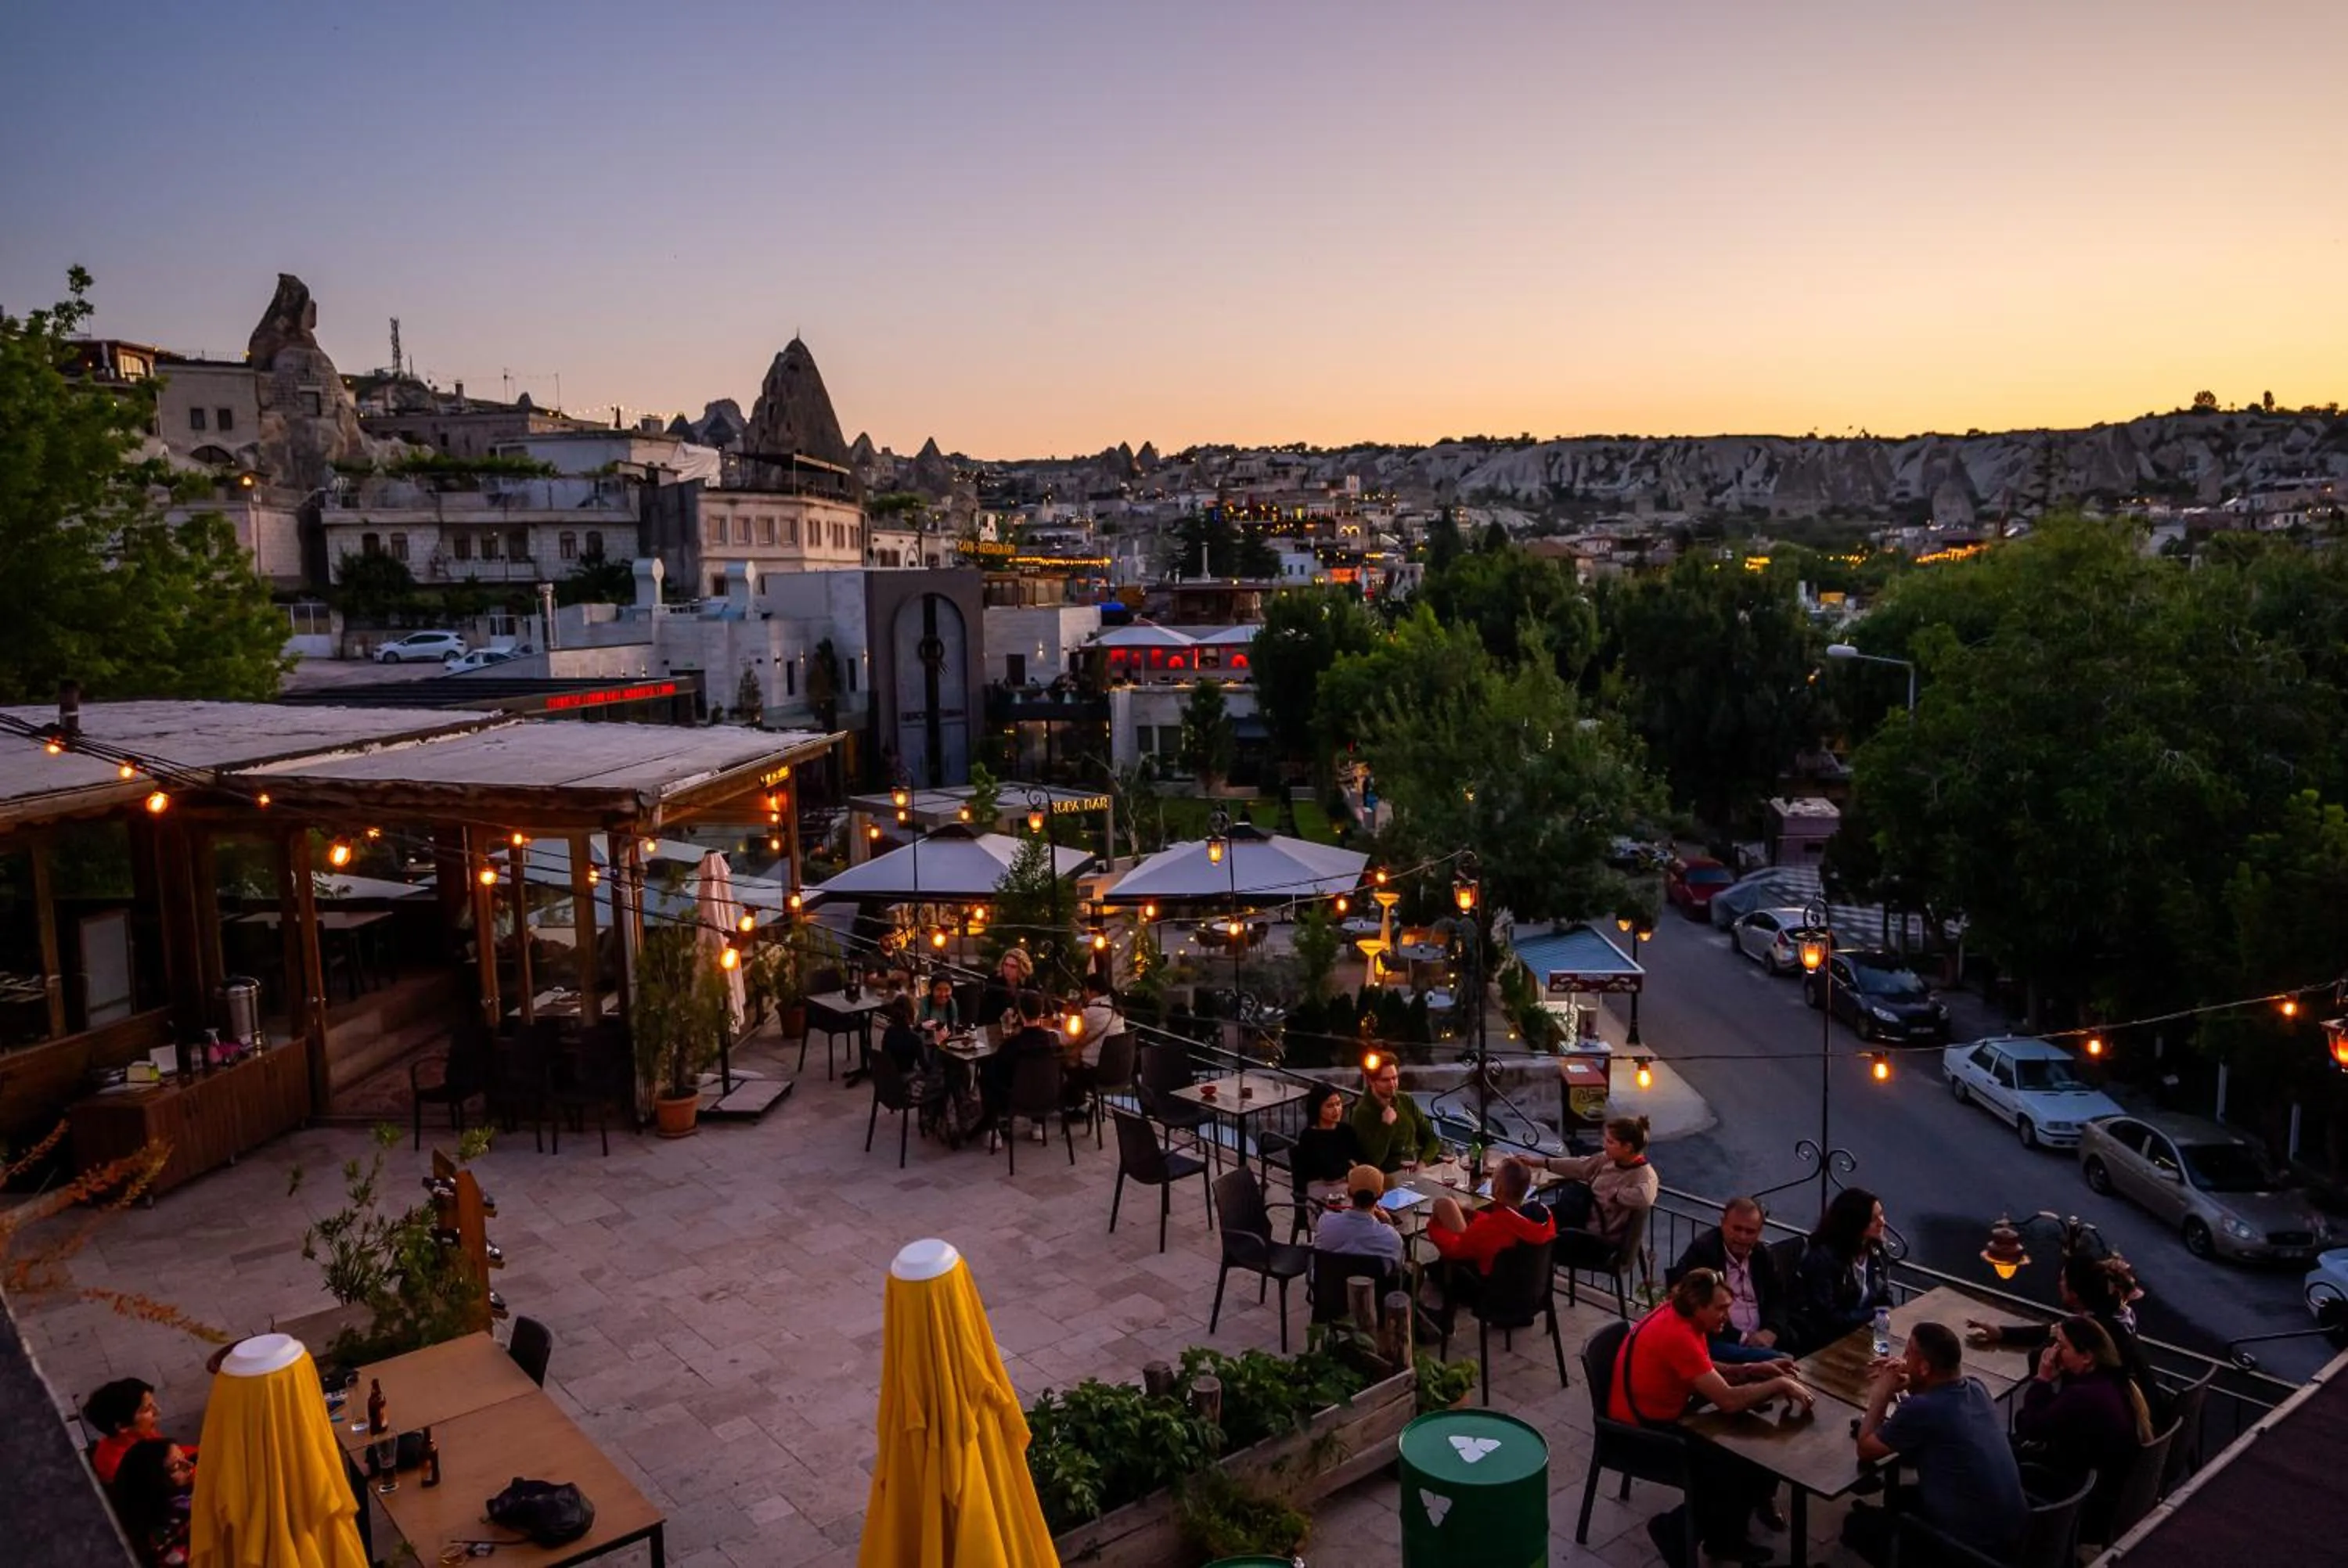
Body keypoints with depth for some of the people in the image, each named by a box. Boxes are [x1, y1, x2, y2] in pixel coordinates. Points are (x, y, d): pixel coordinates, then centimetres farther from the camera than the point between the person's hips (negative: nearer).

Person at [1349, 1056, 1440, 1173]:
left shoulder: (1406, 1101, 8)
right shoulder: (1363, 1112, -8)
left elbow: (1432, 1138, 8)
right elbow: (1374, 1160, -17)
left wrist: (1423, 1163, -9)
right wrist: (1387, 1125, -19)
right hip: (1392, 1175, -6)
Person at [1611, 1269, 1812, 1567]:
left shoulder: (1681, 1316, -1)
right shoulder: (1678, 1335, -30)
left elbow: (1709, 1375, 12)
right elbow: (1728, 1400, -29)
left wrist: (1754, 1369, -2)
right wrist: (1780, 1384, -17)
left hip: (1663, 1416, 10)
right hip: (1644, 1432, -10)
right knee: (1746, 1465, -10)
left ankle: (1724, 1536, 20)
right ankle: (1675, 1530, 6)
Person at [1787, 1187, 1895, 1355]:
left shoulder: (1875, 1250, 1)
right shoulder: (1822, 1257, -21)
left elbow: (1885, 1301, 8)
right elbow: (1828, 1317, -22)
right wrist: (1875, 1314, -16)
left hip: (1857, 1331, 7)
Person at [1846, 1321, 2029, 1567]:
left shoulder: (1921, 1409, -26)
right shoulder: (1976, 1388, -3)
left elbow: (1866, 1451, -10)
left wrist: (1881, 1394, -1)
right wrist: (1910, 1385, 4)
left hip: (1972, 1546, -8)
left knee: (1857, 1524, 12)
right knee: (1902, 1497, 29)